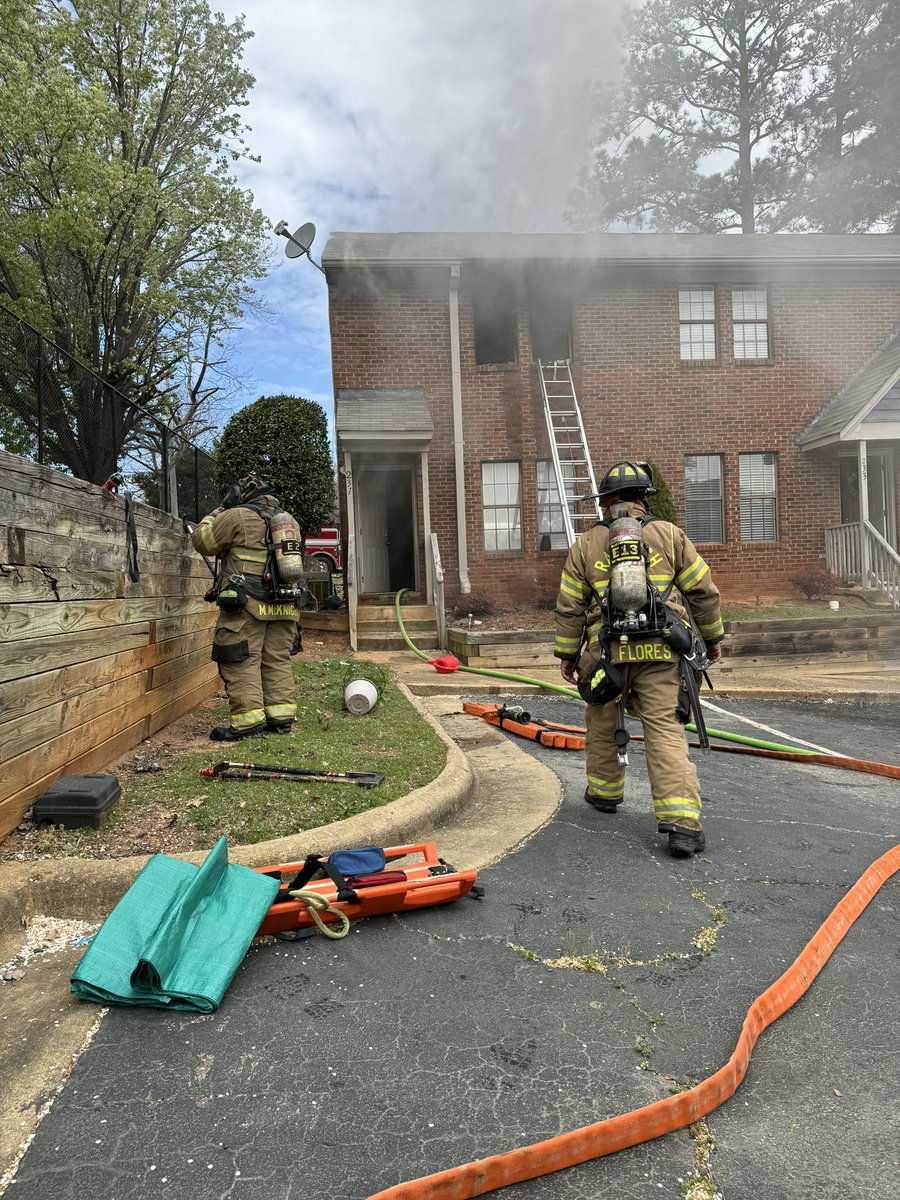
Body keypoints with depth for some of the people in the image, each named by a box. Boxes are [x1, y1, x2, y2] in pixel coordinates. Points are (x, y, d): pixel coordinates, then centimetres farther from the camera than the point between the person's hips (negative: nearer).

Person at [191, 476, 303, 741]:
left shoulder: (237, 516, -4)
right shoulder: (288, 519, 15)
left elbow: (201, 541, 5)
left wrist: (214, 515, 23)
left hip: (247, 603, -6)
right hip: (283, 605, 6)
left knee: (242, 662, -2)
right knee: (278, 661, 10)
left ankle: (248, 718, -5)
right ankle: (282, 716, 11)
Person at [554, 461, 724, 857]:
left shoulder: (586, 545, 7)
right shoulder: (669, 535, 6)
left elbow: (569, 607, 6)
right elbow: (703, 591, 7)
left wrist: (567, 654, 14)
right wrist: (713, 636, 20)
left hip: (606, 653, 1)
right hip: (660, 653, 0)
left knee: (603, 725, 21)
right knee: (666, 731, -3)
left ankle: (604, 791, 38)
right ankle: (682, 822, -9)